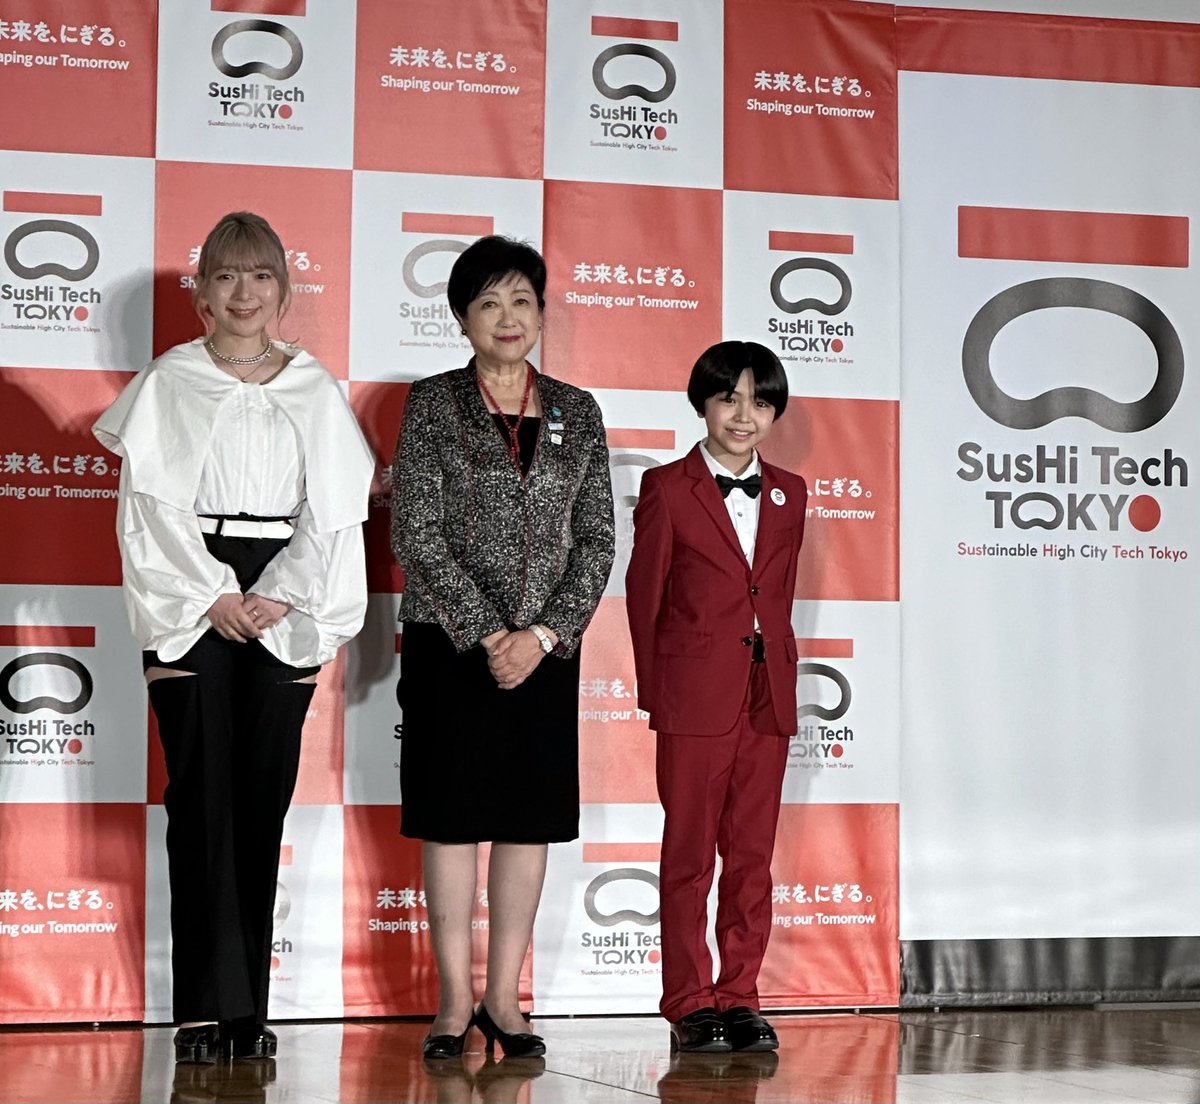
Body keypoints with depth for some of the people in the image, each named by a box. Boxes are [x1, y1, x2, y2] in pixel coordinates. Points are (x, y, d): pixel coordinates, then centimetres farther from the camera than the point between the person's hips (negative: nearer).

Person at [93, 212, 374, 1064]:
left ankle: (249, 1008, 5)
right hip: (192, 600, -1)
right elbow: (152, 504, -1)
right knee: (203, 794, -6)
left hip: (286, 602, 2)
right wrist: (212, 598, -10)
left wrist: (277, 596, -8)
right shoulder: (168, 383, 6)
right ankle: (206, 1008, -3)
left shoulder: (316, 391, 10)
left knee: (264, 797, 0)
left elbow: (334, 511, 4)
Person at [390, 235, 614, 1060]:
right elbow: (417, 533, -7)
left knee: (531, 816, 5)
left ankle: (504, 998, 14)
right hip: (451, 643, -3)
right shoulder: (432, 404, 0)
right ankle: (455, 1000, 10)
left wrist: (543, 635, -8)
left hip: (545, 646, 3)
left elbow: (598, 538, 4)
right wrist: (488, 635, -13)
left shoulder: (577, 413, 8)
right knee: (451, 814, 1)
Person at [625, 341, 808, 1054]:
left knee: (753, 854, 7)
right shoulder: (668, 488, -1)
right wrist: (655, 692, 1)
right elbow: (644, 595, 1)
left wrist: (779, 670, 10)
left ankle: (741, 999, 15)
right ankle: (691, 1004, 9)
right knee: (689, 854, 1)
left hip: (768, 694, 4)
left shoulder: (788, 493, 12)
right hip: (695, 697, -4)